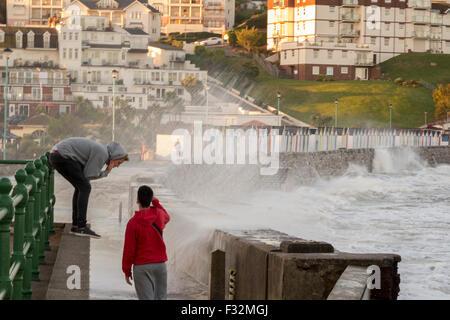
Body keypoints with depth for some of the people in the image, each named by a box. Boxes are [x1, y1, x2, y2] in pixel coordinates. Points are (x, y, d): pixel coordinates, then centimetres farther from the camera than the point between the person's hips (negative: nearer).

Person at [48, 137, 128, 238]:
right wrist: (106, 172, 2)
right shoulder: (103, 154, -10)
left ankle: (75, 225, 15)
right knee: (85, 188, -7)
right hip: (63, 156, -10)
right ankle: (81, 227, -9)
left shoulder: (99, 150, 21)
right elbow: (88, 175, -10)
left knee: (80, 187, 16)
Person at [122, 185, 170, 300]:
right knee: (161, 298, 12)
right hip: (160, 264, 4)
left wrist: (126, 271, 1)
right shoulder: (159, 214, -1)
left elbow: (129, 249, -11)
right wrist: (155, 202, 14)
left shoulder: (133, 223, -14)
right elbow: (167, 218, 27)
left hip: (142, 267, -4)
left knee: (146, 299, -3)